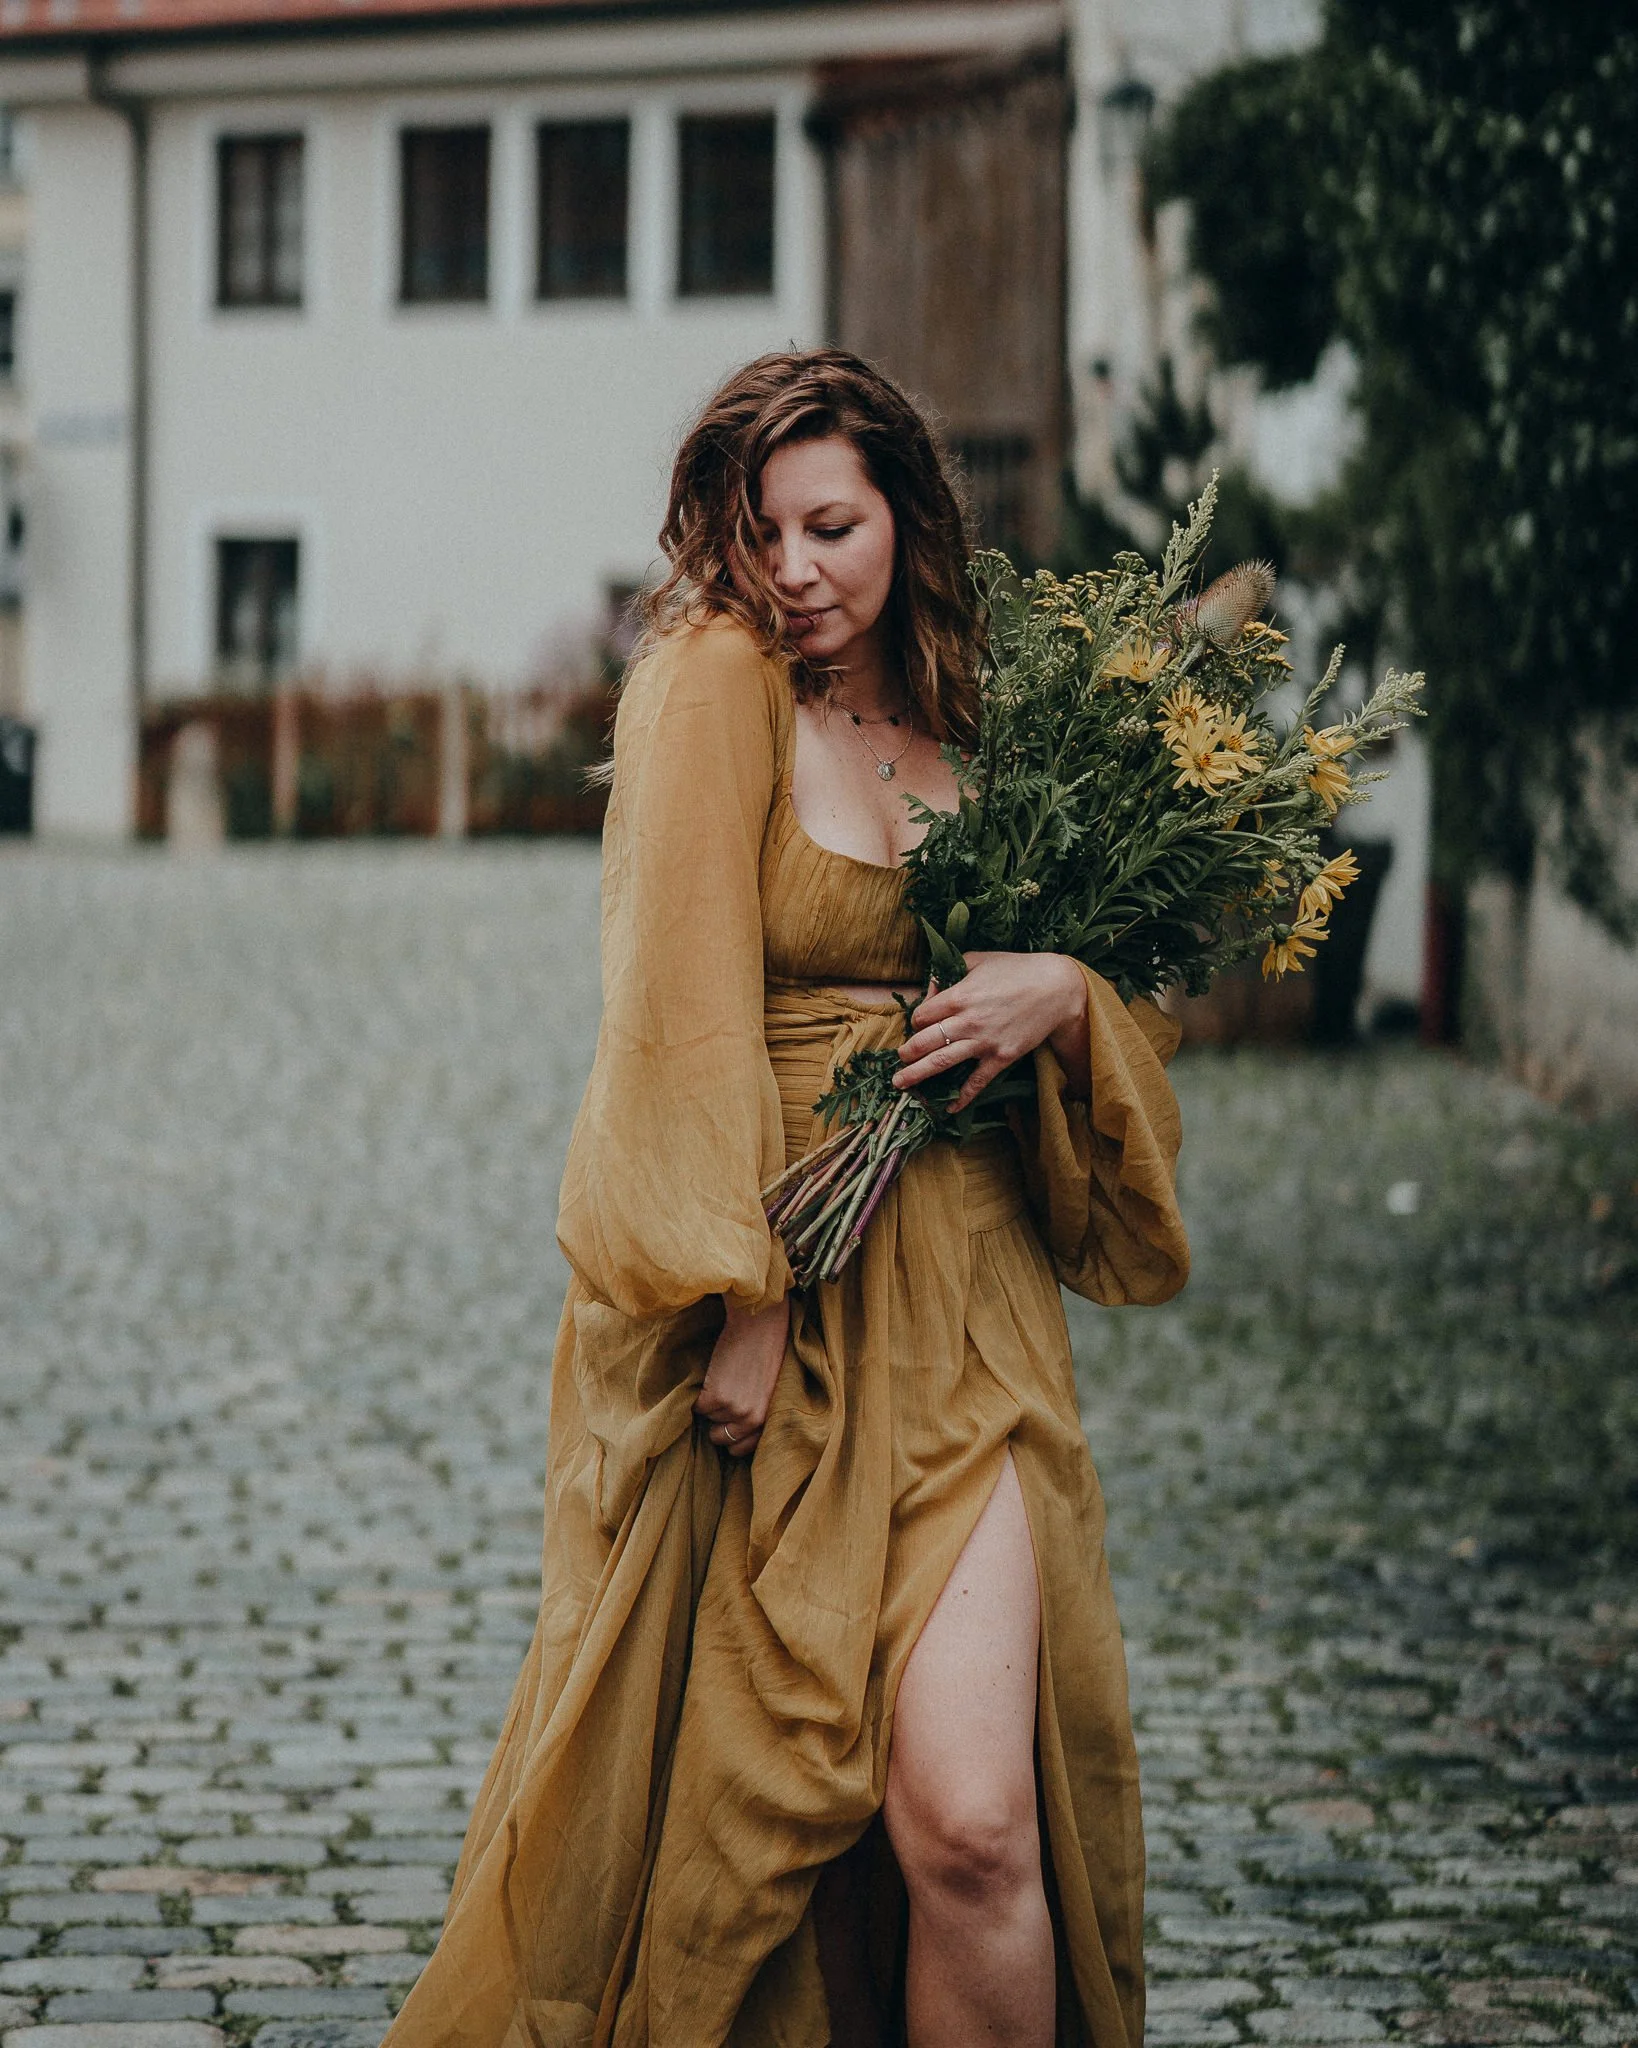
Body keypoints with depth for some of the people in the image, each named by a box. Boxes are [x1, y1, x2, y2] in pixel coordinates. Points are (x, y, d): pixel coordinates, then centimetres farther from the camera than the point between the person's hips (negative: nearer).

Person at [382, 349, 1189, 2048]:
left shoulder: (965, 731, 13)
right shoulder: (714, 680, -2)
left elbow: (1116, 1028, 20)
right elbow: (686, 1006, -9)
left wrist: (1064, 997, -4)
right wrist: (744, 1300, -17)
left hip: (956, 1305, 3)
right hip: (764, 1311, -3)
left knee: (969, 1818, -11)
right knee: (736, 1788, 4)